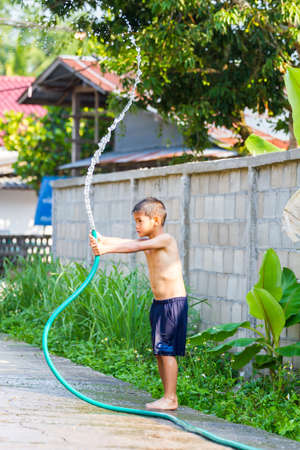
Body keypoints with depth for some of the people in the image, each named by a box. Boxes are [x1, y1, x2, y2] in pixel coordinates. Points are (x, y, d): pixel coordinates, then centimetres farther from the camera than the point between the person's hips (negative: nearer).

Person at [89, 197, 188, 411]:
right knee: (160, 352, 10)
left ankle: (170, 399, -5)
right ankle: (169, 397, 16)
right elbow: (125, 242, -4)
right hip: (158, 303, 9)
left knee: (167, 351, -8)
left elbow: (135, 246, -23)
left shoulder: (166, 239, -12)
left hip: (174, 303, -9)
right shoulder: (147, 241, 13)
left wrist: (106, 249, -28)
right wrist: (102, 241, -22)